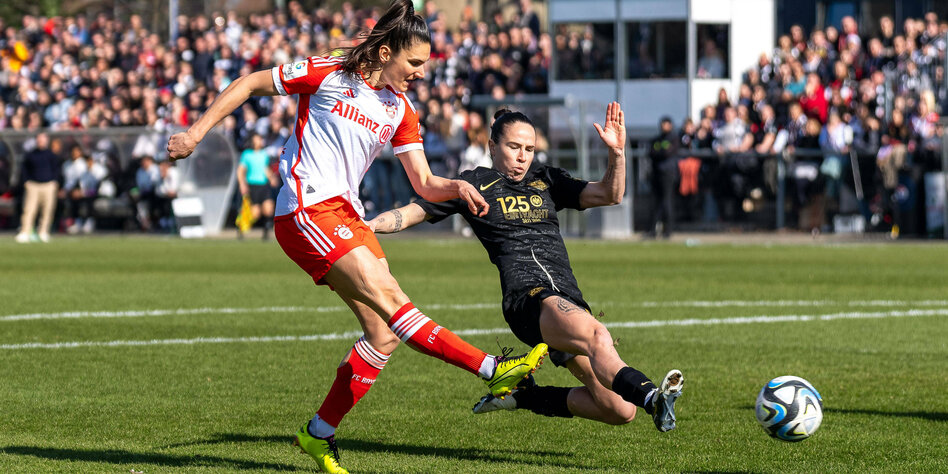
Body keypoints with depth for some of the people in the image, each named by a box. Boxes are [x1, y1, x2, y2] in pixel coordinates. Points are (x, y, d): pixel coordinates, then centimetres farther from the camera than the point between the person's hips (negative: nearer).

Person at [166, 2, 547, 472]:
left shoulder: (400, 110, 11)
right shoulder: (327, 74, -7)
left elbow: (424, 184, 9)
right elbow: (249, 84, 1)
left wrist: (457, 187, -13)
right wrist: (195, 133, -3)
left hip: (347, 215, 8)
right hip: (307, 210, -8)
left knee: (384, 332, -2)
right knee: (389, 298, -19)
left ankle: (320, 434, 9)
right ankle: (493, 370, -26)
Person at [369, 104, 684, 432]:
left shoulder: (546, 181, 23)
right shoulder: (475, 185, 14)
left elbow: (610, 195, 15)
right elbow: (412, 213, 16)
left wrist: (617, 152, -2)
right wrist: (366, 225, 1)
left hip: (569, 300, 6)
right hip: (527, 295, -6)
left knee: (620, 410, -4)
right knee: (597, 335, -39)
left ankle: (526, 397, 15)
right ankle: (650, 397, -62)